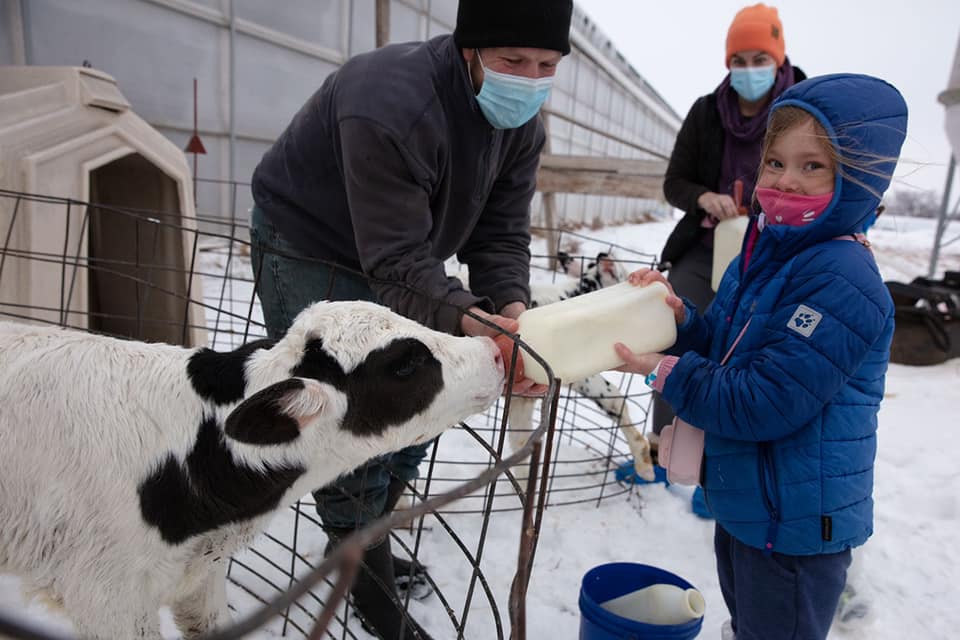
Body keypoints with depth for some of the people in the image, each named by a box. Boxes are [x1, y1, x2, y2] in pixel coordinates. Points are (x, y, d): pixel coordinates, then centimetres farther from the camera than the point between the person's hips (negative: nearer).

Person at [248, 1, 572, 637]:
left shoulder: (523, 125, -10)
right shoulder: (390, 107, -35)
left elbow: (501, 234, -11)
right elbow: (396, 259, -36)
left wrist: (509, 306, -30)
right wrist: (466, 320, -50)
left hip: (397, 257, 8)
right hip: (309, 250, -7)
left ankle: (365, 546, 36)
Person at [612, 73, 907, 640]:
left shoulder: (842, 281, -25)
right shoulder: (761, 255, 3)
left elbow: (765, 404, -29)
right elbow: (724, 350, 7)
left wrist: (666, 373, -22)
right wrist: (680, 317, -12)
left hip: (797, 524, -8)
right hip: (743, 502, 9)